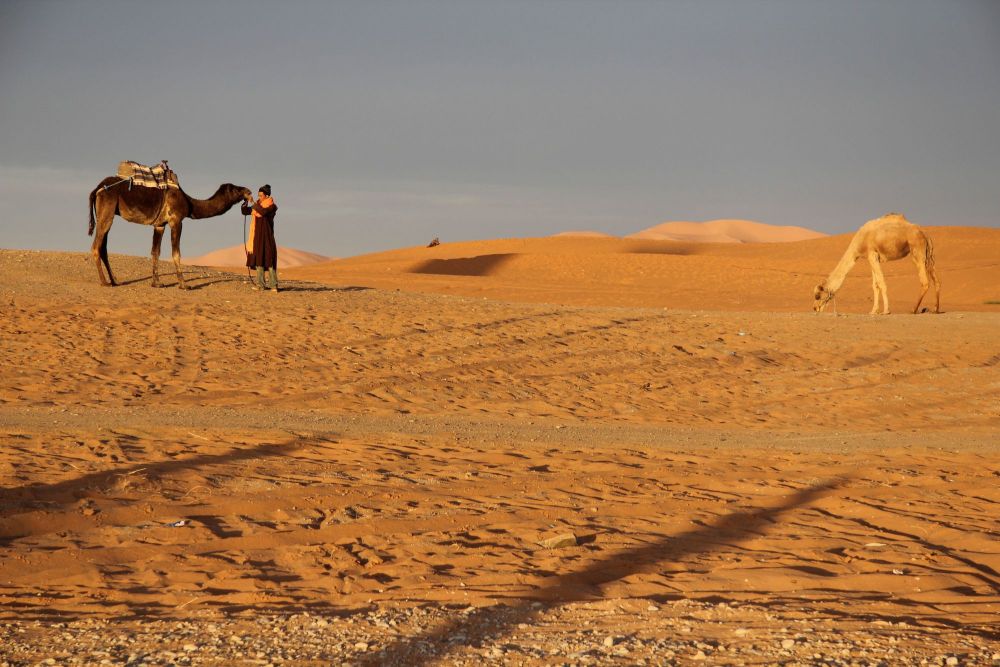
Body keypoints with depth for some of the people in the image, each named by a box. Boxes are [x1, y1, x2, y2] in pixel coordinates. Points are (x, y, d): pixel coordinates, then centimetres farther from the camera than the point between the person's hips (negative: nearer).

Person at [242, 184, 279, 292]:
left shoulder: (272, 206, -6)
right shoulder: (257, 205, 12)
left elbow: (263, 211, -24)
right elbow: (244, 211, 14)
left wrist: (253, 204, -14)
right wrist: (246, 202, -1)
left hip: (266, 236, -7)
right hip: (257, 236, 7)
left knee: (269, 259, -10)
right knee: (258, 259, 6)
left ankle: (274, 285, -12)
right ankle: (261, 284, 9)